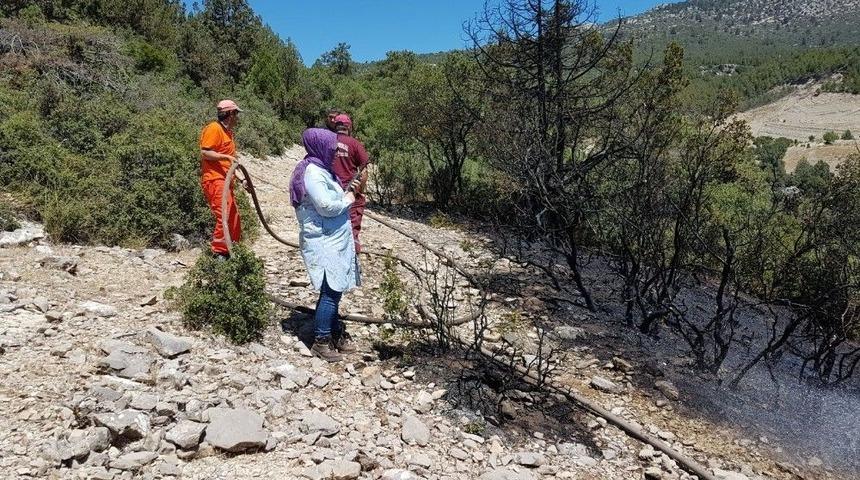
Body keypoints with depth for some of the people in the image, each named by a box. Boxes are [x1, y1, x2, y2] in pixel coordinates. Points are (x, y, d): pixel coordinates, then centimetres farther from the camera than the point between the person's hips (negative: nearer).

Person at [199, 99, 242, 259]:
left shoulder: (227, 131, 22)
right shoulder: (214, 128, -7)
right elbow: (205, 153, -16)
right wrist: (226, 156, -23)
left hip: (224, 180, 10)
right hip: (214, 179, -10)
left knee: (233, 216, 13)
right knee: (224, 215, -17)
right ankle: (219, 253, -15)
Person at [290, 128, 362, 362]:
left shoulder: (321, 169, 14)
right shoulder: (313, 172, -17)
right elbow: (326, 206, -21)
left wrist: (346, 193, 4)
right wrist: (347, 200, -7)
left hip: (334, 240, 10)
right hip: (324, 243, -10)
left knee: (333, 291, 15)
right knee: (331, 292, -6)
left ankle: (336, 333, 26)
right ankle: (321, 341, 5)